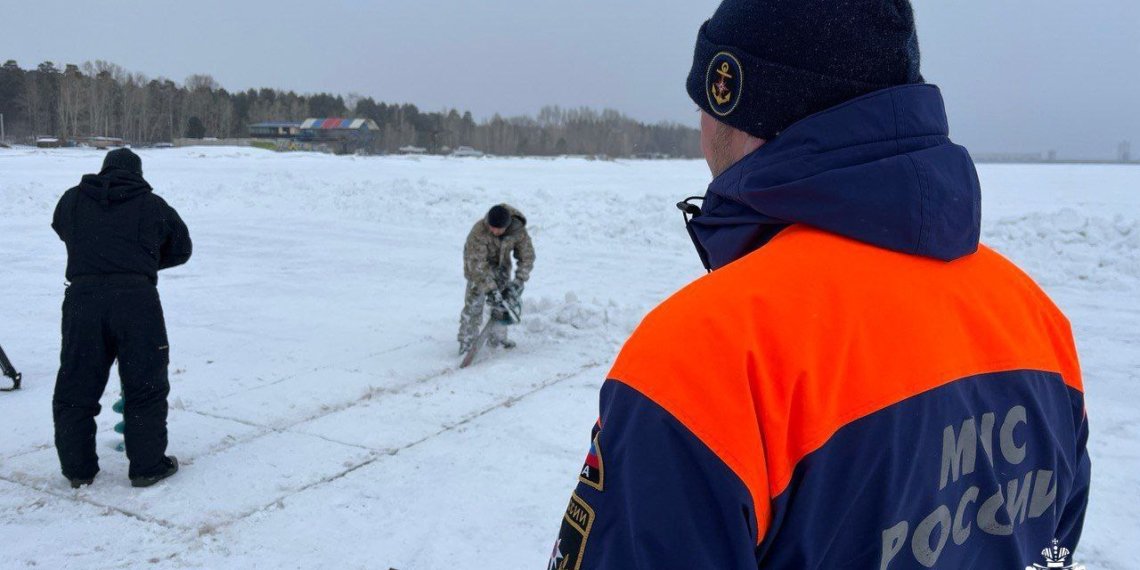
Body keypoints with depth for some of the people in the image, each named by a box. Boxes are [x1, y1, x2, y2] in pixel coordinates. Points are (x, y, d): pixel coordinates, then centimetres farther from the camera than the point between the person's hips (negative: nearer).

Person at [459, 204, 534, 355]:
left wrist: (519, 280, -27)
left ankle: (498, 338, 21)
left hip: (501, 264, 4)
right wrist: (490, 289, -41)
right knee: (474, 302, -11)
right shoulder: (478, 232, -40)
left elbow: (527, 257, -16)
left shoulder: (518, 231, -28)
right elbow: (478, 264, -38)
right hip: (477, 262, -4)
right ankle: (467, 342, -4)